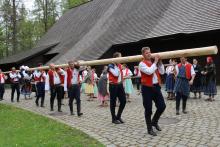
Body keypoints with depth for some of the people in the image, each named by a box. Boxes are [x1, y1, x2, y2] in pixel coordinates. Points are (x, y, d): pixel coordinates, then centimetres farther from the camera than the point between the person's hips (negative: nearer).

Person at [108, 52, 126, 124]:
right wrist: (116, 66, -13)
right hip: (113, 85, -7)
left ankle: (118, 116, 22)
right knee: (113, 102, 3)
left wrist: (122, 83, 16)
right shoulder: (110, 66, -10)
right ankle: (114, 118, 15)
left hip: (120, 85, 7)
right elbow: (116, 74, -23)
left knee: (123, 101, 5)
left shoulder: (120, 65, 11)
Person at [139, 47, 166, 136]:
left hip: (156, 87, 6)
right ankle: (150, 129, 18)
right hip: (147, 88, -6)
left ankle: (154, 122, 31)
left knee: (162, 106, 6)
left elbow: (162, 72, 9)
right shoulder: (142, 64, -8)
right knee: (148, 109, 3)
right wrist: (155, 62, -14)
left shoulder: (154, 62, 12)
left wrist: (159, 62, 0)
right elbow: (149, 72, -23)